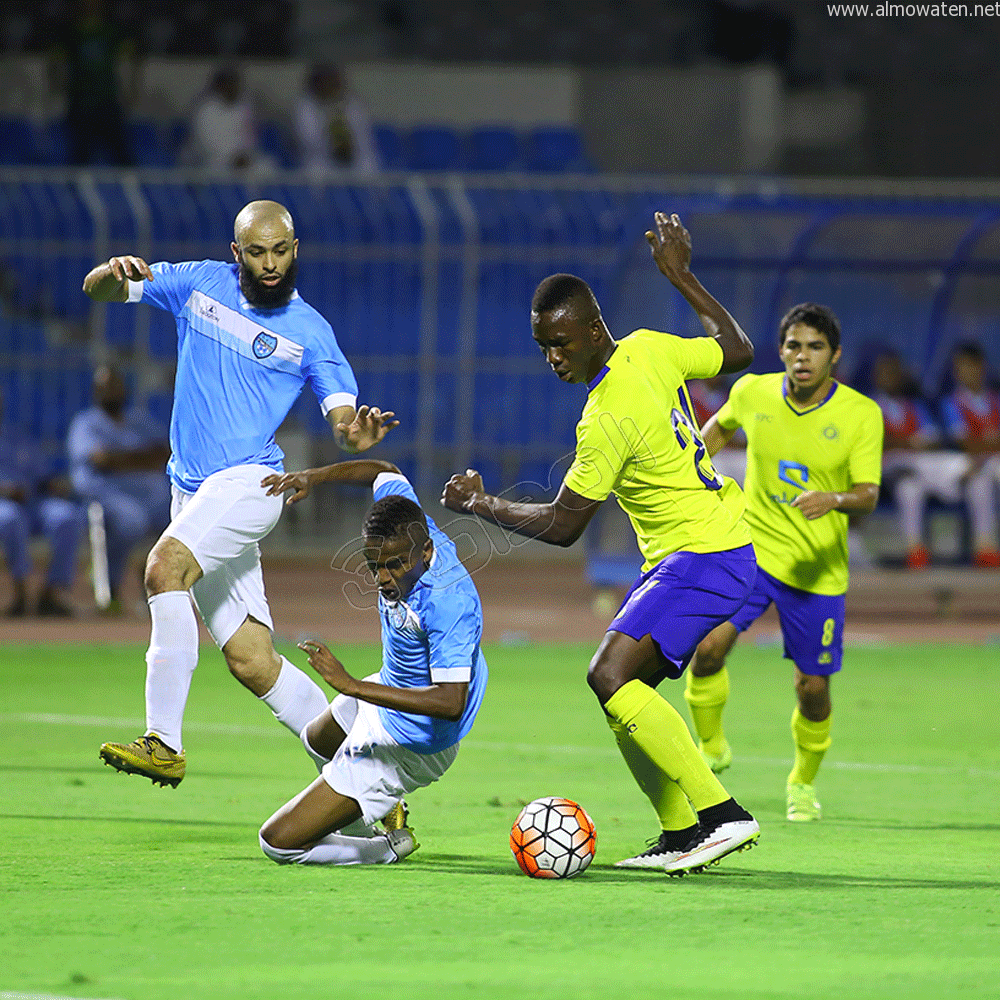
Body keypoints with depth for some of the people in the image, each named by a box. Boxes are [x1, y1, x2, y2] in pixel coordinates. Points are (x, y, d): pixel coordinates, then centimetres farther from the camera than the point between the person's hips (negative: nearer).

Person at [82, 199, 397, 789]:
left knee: (166, 565, -31)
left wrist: (360, 430, -24)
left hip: (249, 481, -4)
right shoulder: (199, 284, 10)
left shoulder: (309, 332, 2)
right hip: (193, 493, 5)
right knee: (251, 660, 1)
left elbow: (345, 424, 0)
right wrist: (115, 274, -16)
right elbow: (97, 289, 9)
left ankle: (164, 744, -34)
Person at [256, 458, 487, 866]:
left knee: (278, 842, -8)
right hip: (389, 688, 10)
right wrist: (315, 477, -9)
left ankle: (390, 847, 9)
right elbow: (386, 473, 5)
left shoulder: (450, 602, -39)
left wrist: (351, 685, -45)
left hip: (407, 748, -10)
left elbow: (451, 703, -43)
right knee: (317, 741, 42)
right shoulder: (405, 532, -16)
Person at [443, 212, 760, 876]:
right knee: (625, 692, 8)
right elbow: (736, 350, 20)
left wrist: (481, 505, 0)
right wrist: (680, 275, 26)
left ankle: (722, 815, -26)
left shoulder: (609, 419, -23)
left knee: (611, 675, -23)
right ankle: (681, 835, 10)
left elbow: (562, 526, -14)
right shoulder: (650, 349, 1)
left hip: (703, 559, -10)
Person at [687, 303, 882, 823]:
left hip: (818, 569, -1)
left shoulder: (861, 414, -11)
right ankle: (711, 750, 5)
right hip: (750, 547, 1)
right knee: (708, 646, -21)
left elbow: (868, 494, -17)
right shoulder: (753, 393, -3)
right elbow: (720, 426, 20)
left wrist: (835, 500, -37)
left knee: (812, 688, 2)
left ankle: (804, 781, 32)